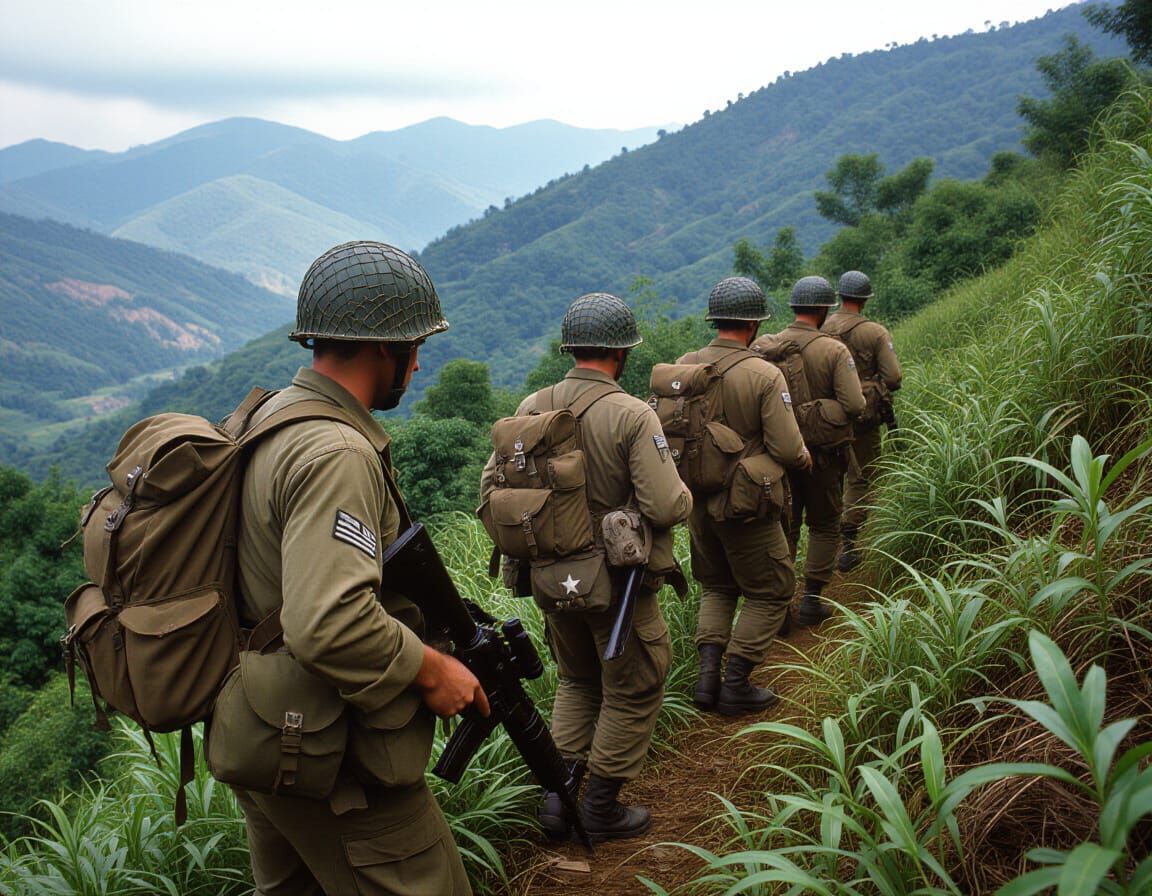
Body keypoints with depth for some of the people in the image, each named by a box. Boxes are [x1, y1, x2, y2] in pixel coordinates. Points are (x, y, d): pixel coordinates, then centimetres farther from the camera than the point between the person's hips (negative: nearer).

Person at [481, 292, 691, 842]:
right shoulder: (632, 415, -20)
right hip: (618, 582, -5)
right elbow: (666, 507, -24)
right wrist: (685, 496, -1)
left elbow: (491, 485, 1)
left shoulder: (532, 409, -4)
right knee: (631, 691, 14)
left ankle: (557, 793, 22)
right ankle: (601, 808, 23)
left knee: (577, 681, 25)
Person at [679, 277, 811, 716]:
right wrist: (805, 459, 2)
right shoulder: (764, 375, -19)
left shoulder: (684, 366, -5)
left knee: (716, 585, 24)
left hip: (698, 500, 5)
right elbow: (787, 449, -20)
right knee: (770, 591, 13)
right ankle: (736, 685, 13)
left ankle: (707, 675, 14)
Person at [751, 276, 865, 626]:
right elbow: (854, 404, -19)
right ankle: (811, 600, 13)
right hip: (822, 453, -3)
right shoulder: (835, 351, -14)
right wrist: (828, 409, 2)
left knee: (782, 525, 15)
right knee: (823, 527, 14)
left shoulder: (762, 347, -6)